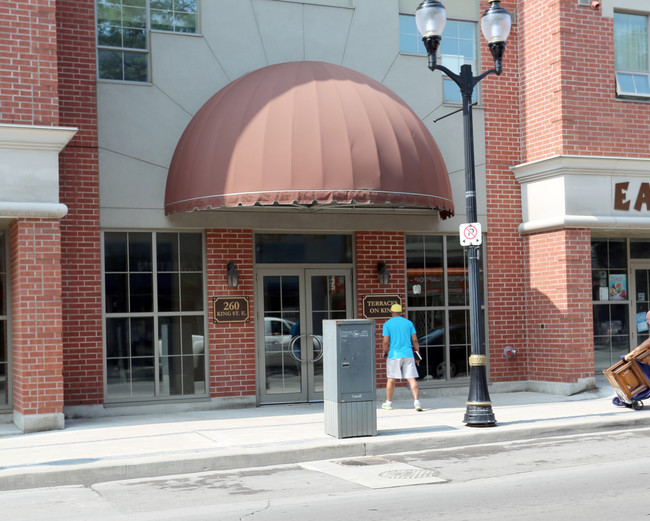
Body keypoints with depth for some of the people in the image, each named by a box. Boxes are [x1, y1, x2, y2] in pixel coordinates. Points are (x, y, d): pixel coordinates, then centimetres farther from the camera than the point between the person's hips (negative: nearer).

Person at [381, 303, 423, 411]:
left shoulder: (387, 324, -1)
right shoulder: (408, 323, 7)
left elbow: (385, 341, -7)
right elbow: (414, 340, 4)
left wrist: (384, 352, 10)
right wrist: (418, 352, 15)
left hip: (394, 355, -2)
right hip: (408, 354, 2)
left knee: (391, 379, 11)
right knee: (411, 378, -1)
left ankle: (388, 402, 21)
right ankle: (416, 402, -13)